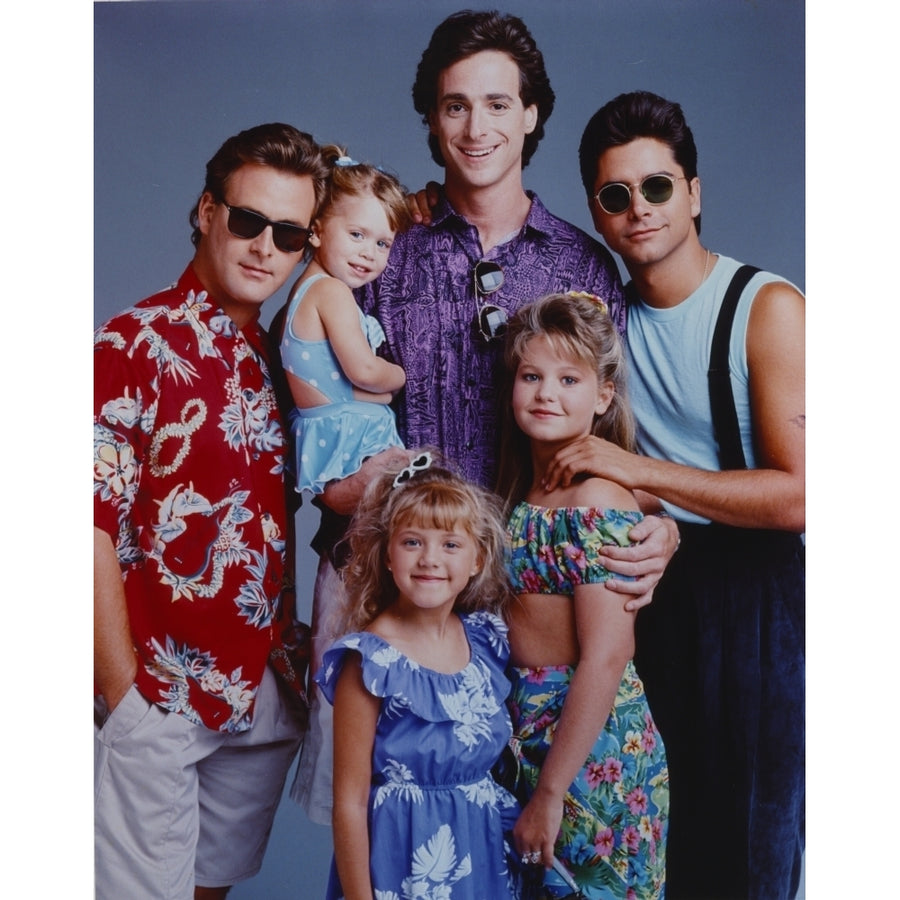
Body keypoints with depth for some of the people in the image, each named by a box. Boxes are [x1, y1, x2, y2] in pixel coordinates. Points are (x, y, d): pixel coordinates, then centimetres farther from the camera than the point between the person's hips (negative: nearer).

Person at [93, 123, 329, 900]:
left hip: (266, 696, 6)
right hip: (159, 703, -6)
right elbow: (92, 527, -16)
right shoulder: (137, 344, -12)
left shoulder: (280, 356, 8)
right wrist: (124, 697, -16)